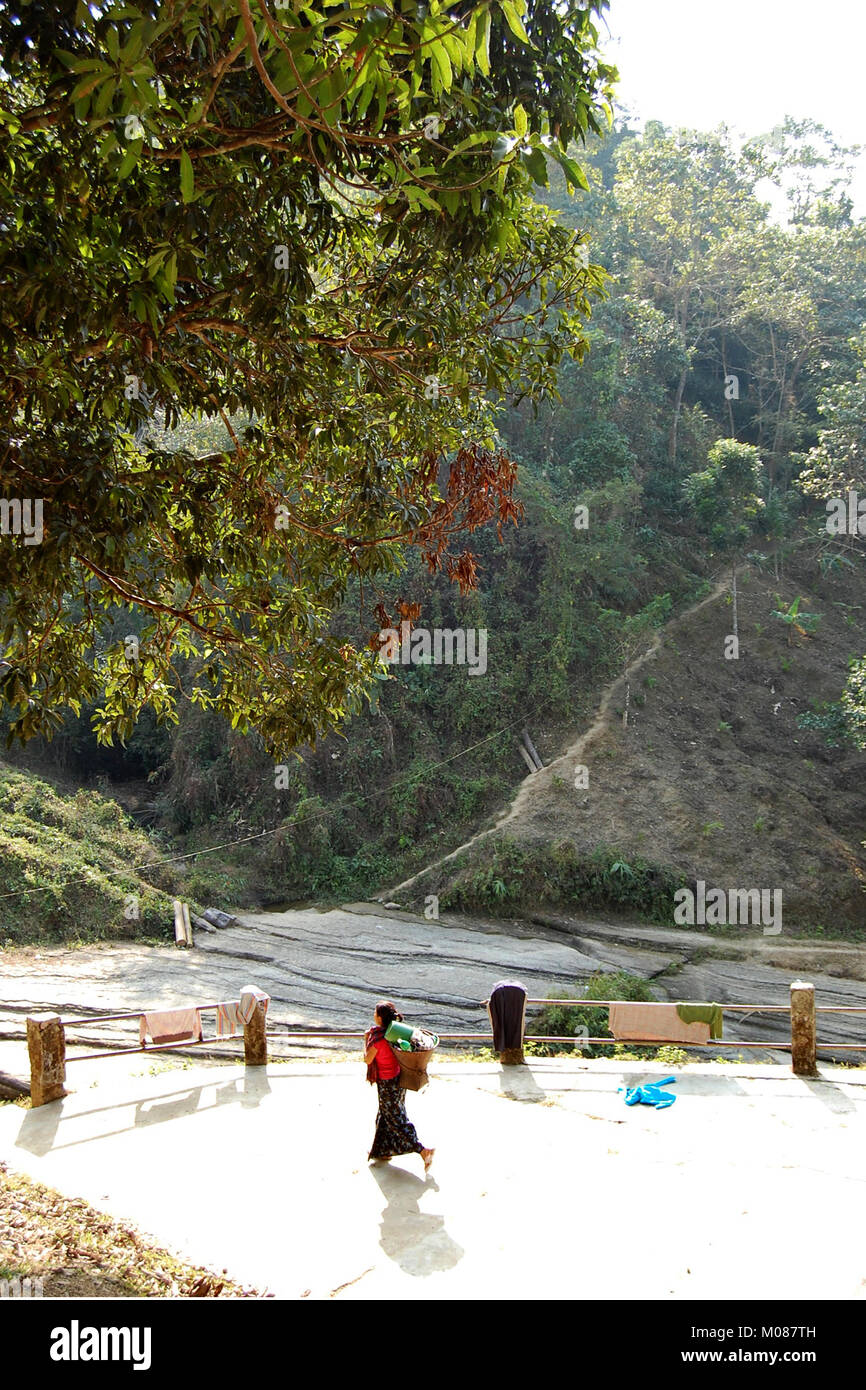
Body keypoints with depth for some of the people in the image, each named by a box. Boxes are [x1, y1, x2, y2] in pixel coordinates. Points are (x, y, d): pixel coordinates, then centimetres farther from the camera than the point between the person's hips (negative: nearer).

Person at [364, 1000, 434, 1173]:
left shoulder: (378, 1036, -26)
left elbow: (367, 1059, -15)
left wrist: (366, 1039, -5)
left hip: (387, 1083, -9)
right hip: (398, 1078, 9)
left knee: (395, 1119, 2)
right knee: (386, 1115, 23)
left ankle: (423, 1151, -4)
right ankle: (382, 1151, 37)